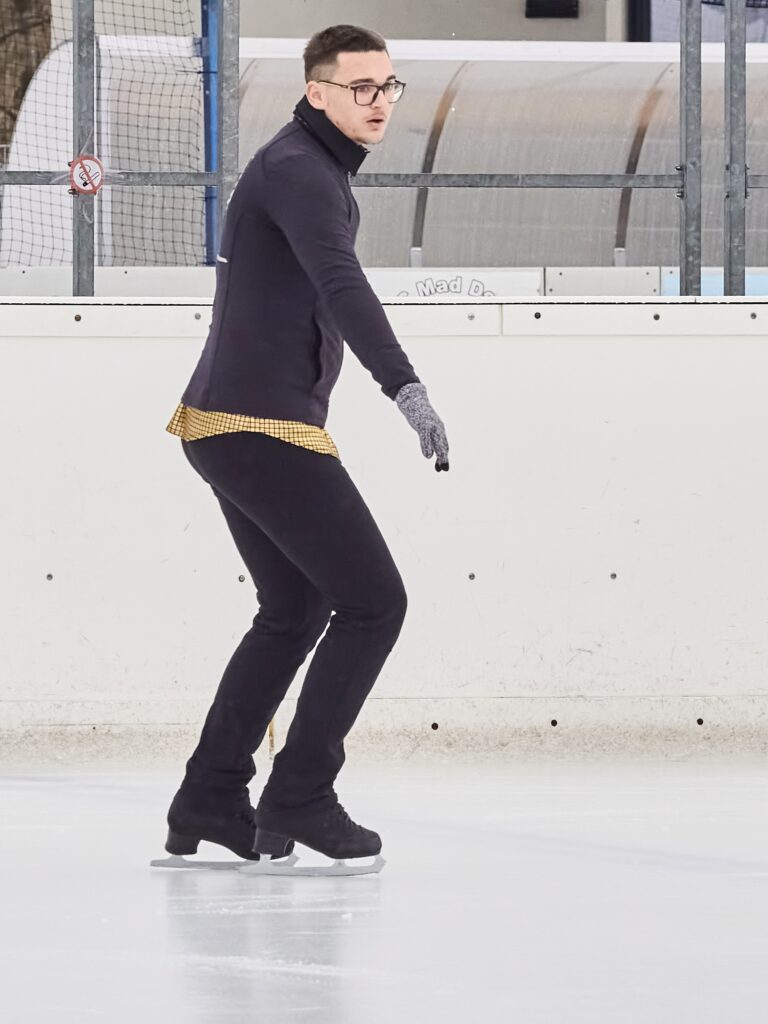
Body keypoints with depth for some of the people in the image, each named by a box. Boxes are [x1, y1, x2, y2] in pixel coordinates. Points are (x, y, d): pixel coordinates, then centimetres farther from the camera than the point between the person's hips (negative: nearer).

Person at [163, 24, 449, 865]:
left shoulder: (310, 168, 19)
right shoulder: (298, 173, -15)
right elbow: (341, 287, -32)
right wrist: (406, 389, -45)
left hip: (225, 425, 11)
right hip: (265, 427, -11)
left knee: (294, 612, 19)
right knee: (372, 603, -7)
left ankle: (208, 802, 19)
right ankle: (299, 798, -5)